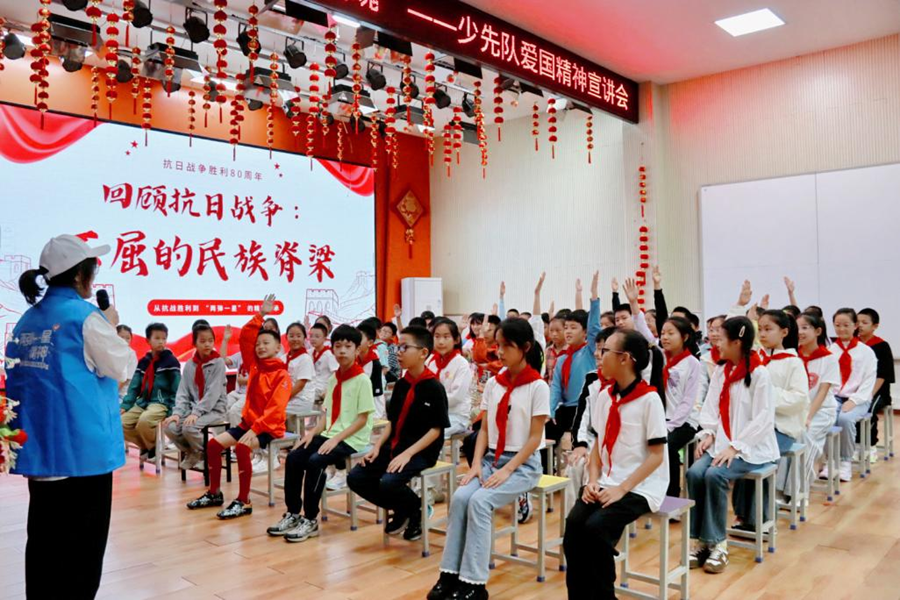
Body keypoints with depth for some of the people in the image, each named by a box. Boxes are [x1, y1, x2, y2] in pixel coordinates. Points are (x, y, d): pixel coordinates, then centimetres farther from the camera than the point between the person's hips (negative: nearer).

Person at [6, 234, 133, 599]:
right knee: (82, 541, 5)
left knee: (44, 536, 16)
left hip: (39, 446, 7)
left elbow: (21, 375, 16)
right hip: (81, 445, -7)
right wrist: (111, 327, 7)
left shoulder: (27, 319, 9)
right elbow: (121, 367, -5)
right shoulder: (85, 316, -13)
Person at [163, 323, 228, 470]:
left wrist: (196, 412, -22)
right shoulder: (189, 365, 8)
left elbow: (213, 392, -15)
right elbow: (183, 392, 2)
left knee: (189, 428, -30)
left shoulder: (218, 362, -6)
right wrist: (177, 413, -14)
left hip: (214, 410, -5)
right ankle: (192, 452, 9)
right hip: (192, 408, 5)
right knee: (170, 427, -19)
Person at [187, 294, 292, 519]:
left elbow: (276, 408, -22)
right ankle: (215, 493, 11)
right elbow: (244, 337, 4)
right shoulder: (254, 365, 8)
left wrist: (256, 428, -29)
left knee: (242, 447, -32)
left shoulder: (282, 375, -12)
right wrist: (260, 315, -2)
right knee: (213, 444, -3)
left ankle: (244, 502, -24)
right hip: (247, 421, 8)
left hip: (269, 427, -8)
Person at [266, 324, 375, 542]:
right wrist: (314, 432, -4)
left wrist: (336, 439, -19)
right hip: (330, 435, 7)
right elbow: (328, 413, 14)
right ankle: (293, 514, 3)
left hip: (351, 439, -7)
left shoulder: (362, 379, -11)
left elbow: (362, 419, -13)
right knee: (294, 457, -10)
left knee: (315, 461, -27)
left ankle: (310, 520, -13)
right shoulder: (333, 378, 12)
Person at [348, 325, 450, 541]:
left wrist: (408, 453, -22)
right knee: (355, 478, -4)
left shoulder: (434, 387, -13)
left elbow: (436, 429, -14)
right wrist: (377, 446, 0)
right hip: (394, 446, 8)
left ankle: (416, 509, 3)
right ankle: (402, 511, 14)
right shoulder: (401, 384, 8)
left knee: (388, 482, -30)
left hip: (421, 451, -7)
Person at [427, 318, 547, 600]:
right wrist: (476, 463, -7)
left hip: (522, 464, -5)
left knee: (479, 502, -27)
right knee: (460, 497, -22)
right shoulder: (493, 384, 7)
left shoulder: (538, 387, -9)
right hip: (491, 458, 5)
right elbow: (484, 430, 8)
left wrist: (507, 470, -18)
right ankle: (451, 574, -15)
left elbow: (535, 438, -11)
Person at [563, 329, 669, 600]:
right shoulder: (603, 395, 7)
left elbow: (656, 456, -11)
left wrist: (622, 488, -18)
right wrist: (593, 480, -2)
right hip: (606, 483, 5)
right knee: (574, 523, -20)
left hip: (640, 487, -5)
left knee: (595, 527, -26)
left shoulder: (649, 398, -12)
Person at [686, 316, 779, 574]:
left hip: (751, 447, -6)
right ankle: (698, 540, -11)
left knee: (714, 475, -28)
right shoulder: (720, 371, 10)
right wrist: (708, 433, -6)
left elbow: (764, 419, -15)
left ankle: (717, 543, -14)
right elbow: (710, 406, 11)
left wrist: (735, 447, -20)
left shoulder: (759, 373, -11)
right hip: (722, 442, 6)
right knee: (695, 472, -20)